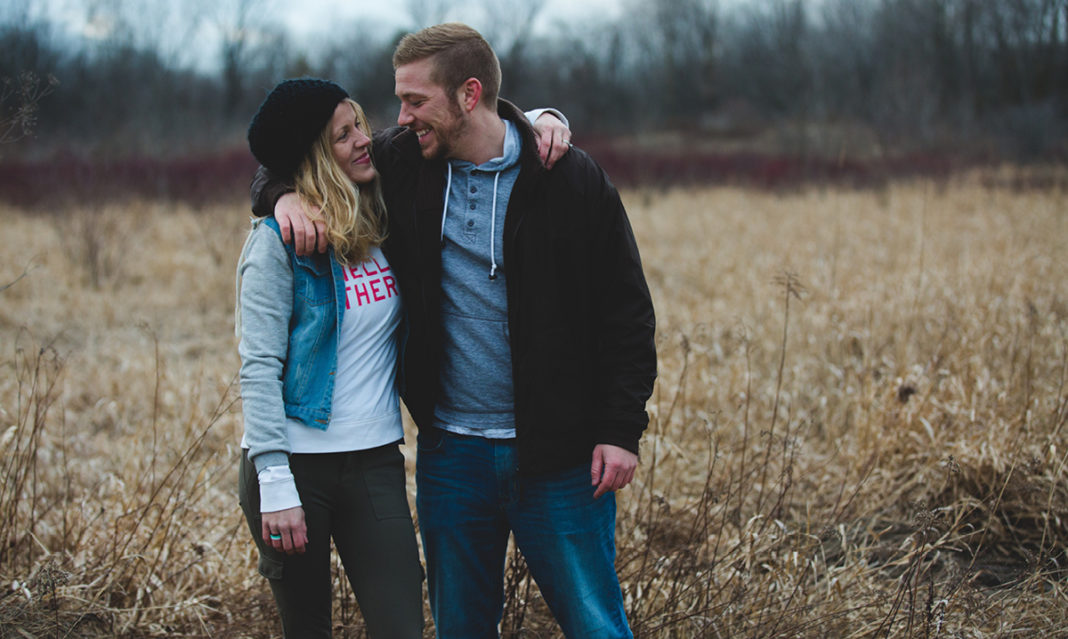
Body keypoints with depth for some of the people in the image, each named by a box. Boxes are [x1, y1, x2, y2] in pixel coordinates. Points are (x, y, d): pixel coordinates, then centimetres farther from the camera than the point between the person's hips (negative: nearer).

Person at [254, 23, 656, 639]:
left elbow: (626, 311, -4)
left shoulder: (572, 182, -7)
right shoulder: (402, 163, 2)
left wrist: (621, 430, -9)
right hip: (451, 454, 4)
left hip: (558, 453, -3)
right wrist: (286, 193, -6)